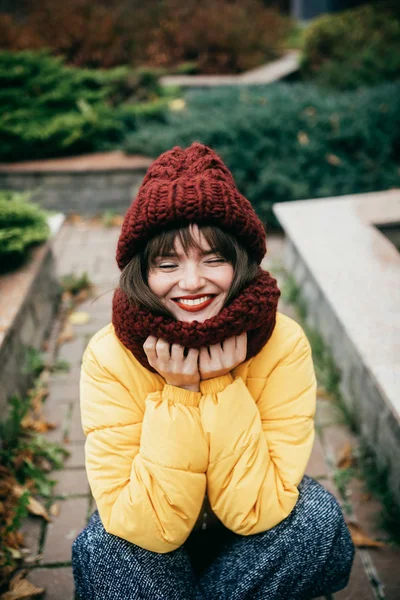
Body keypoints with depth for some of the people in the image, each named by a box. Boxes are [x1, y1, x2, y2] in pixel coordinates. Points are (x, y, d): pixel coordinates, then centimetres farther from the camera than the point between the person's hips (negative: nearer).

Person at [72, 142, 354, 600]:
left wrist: (222, 387, -34)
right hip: (151, 544, -1)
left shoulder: (284, 345, -24)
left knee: (318, 517, -26)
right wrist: (178, 394, -35)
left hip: (250, 535, 1)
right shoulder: (109, 357, -25)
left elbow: (254, 514, -25)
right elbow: (152, 529, -27)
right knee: (104, 546, -30)